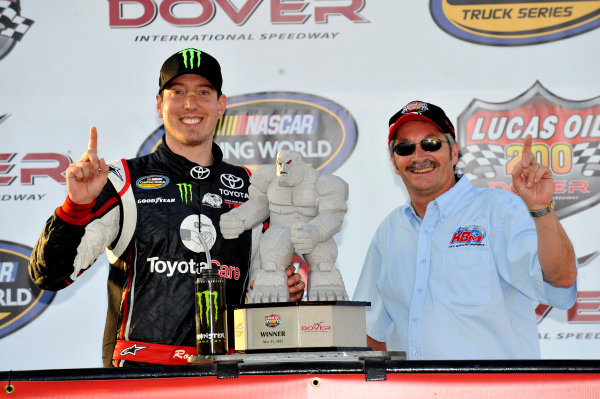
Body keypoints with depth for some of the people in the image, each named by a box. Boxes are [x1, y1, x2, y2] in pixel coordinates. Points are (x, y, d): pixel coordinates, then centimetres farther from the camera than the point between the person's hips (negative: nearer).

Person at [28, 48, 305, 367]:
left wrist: (290, 287, 9)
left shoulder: (248, 187, 18)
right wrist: (77, 206, -13)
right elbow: (50, 275, 1)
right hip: (138, 372, -3)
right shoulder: (123, 182, 8)